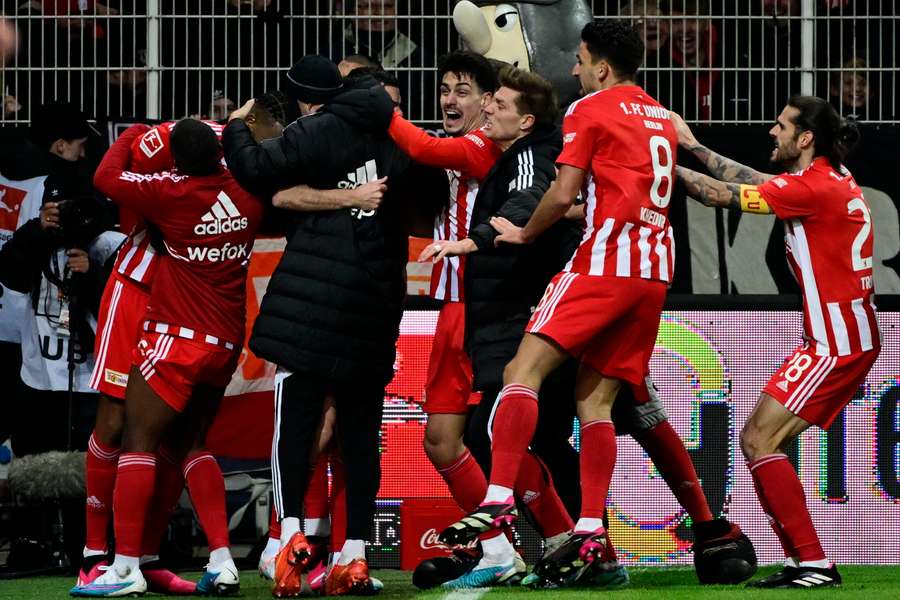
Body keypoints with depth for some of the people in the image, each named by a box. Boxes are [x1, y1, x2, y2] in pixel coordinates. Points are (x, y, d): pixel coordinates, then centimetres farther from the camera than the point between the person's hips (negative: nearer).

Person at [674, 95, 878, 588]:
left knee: (759, 441, -13)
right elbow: (754, 182, 21)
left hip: (837, 343, -10)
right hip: (838, 338, 10)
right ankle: (801, 563, 9)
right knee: (756, 440, 10)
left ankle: (814, 564, -14)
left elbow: (726, 196, -13)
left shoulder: (815, 187, -16)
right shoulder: (831, 178, 13)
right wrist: (692, 146, 21)